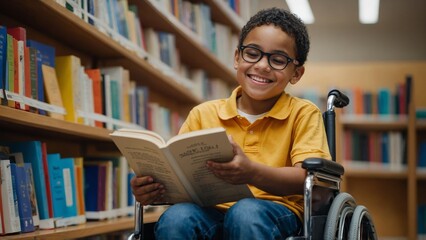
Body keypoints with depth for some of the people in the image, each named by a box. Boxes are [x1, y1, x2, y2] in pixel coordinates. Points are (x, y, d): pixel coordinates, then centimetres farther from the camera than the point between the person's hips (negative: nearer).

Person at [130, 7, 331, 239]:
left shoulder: (303, 113, 5)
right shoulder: (203, 114, 13)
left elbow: (308, 178, -11)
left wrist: (252, 173, -31)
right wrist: (149, 186, -16)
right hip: (213, 212, 2)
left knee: (246, 213, -36)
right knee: (175, 218, -32)